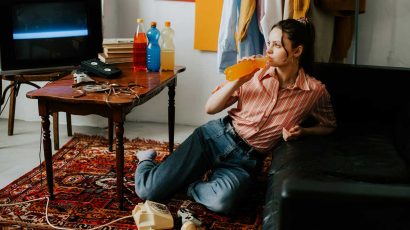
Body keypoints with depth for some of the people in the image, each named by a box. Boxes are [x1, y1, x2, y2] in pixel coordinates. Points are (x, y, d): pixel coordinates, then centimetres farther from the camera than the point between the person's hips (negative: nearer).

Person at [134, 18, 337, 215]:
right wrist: (238, 81, -15)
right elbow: (210, 108, 1)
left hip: (246, 160, 0)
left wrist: (302, 131, -6)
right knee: (147, 190, -9)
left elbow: (329, 126, 14)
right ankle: (147, 160, 27)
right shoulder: (255, 72, -2)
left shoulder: (315, 91, -5)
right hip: (218, 135, 1)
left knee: (222, 202, -36)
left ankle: (192, 185, -1)